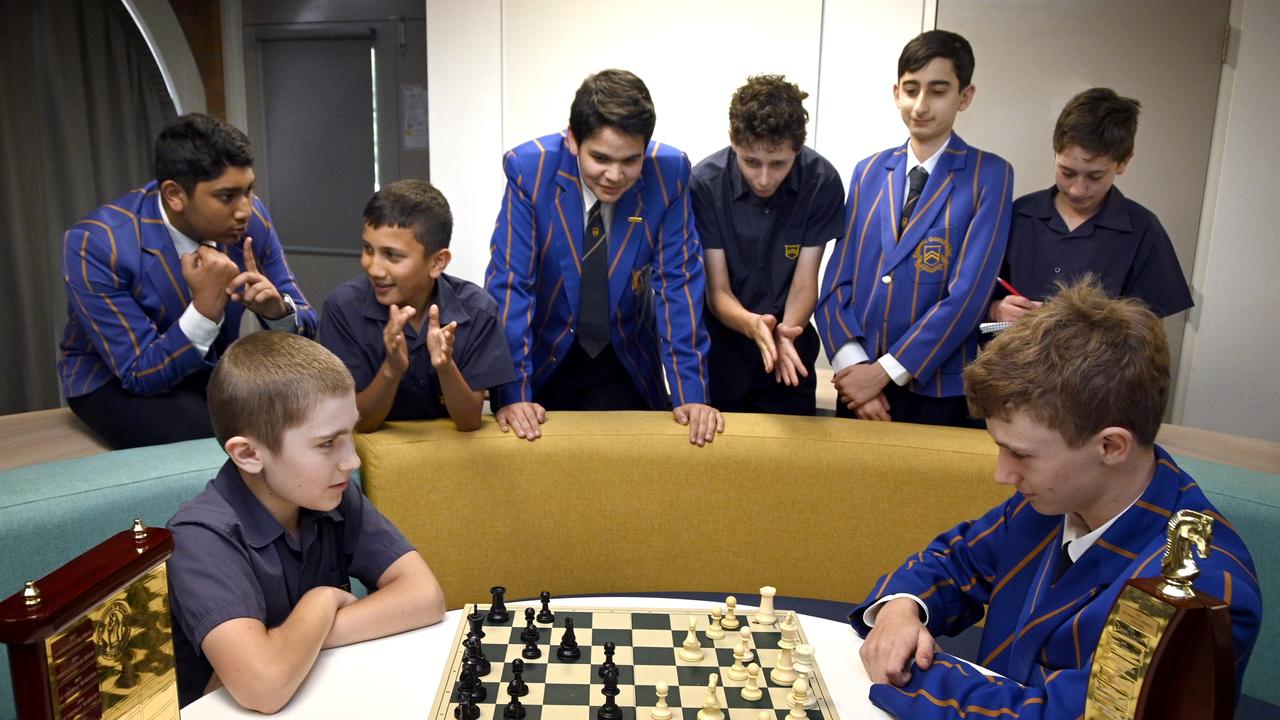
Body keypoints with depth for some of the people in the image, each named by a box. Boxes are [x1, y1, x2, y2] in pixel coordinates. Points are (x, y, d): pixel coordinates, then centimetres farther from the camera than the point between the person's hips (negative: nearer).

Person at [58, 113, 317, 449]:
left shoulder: (251, 217, -14)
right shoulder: (96, 243, -25)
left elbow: (303, 325, -5)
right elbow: (141, 374, -23)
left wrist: (278, 310, -29)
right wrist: (205, 309, -37)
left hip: (211, 368, 4)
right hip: (115, 380, -4)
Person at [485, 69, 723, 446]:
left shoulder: (669, 173, -17)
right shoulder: (529, 169, -20)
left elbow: (679, 281, -13)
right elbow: (509, 282, -18)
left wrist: (691, 392, -19)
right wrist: (512, 392, -24)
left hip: (628, 367, 1)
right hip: (545, 360, -1)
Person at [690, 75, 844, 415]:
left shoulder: (822, 182, -12)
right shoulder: (704, 184, -16)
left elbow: (804, 283, -10)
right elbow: (717, 290, -14)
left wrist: (785, 332, -31)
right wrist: (751, 323, -35)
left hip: (790, 357, 1)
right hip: (718, 358, -1)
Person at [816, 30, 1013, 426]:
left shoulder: (990, 175, -4)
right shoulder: (869, 172, 7)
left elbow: (968, 294, -13)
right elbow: (837, 279, 3)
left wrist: (884, 371, -16)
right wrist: (852, 365, -12)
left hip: (937, 392, -3)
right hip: (858, 385, 3)